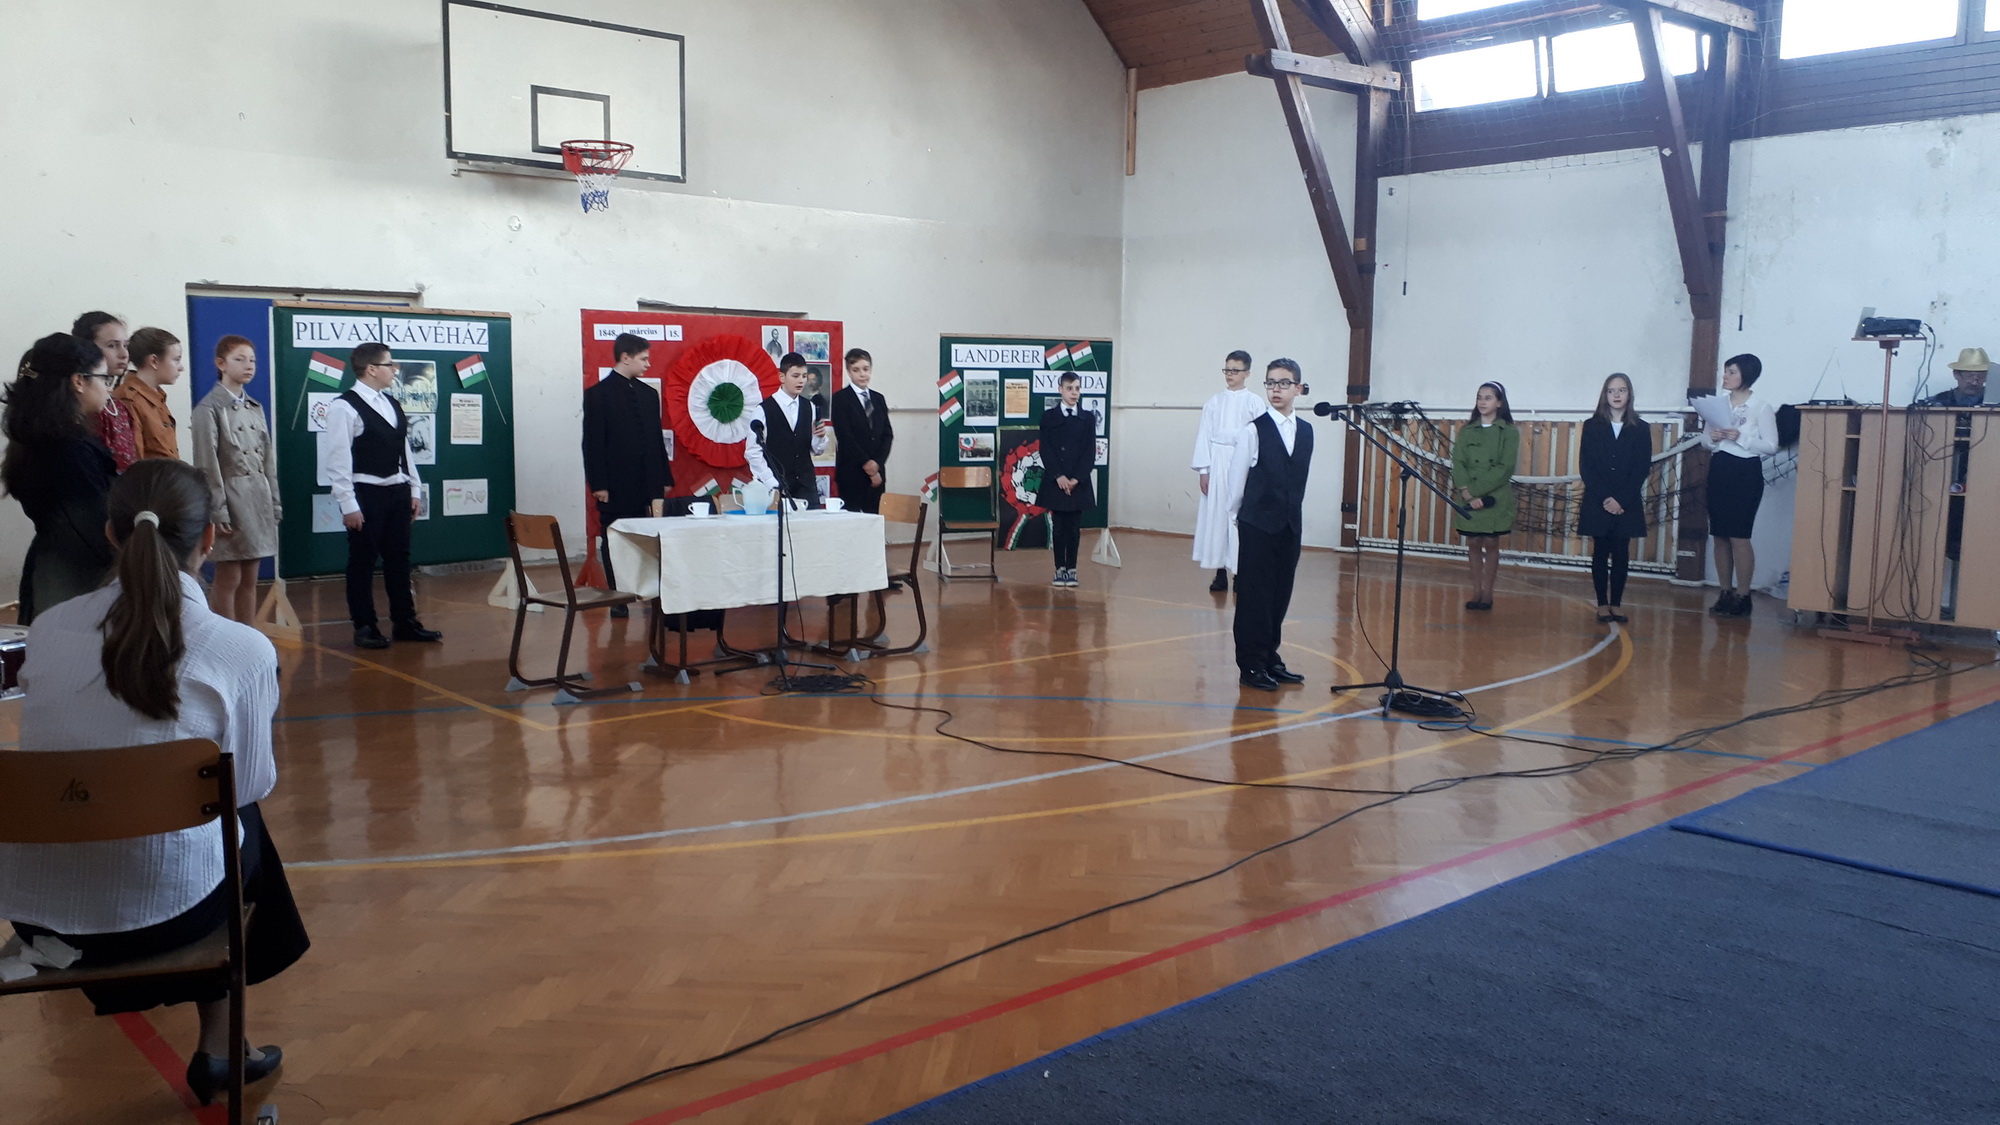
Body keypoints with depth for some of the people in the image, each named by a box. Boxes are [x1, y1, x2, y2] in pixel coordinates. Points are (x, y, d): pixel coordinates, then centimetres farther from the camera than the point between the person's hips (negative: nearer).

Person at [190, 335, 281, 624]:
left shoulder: (255, 408, 14)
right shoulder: (208, 408, -7)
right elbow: (207, 465, -11)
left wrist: (275, 503, 10)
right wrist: (218, 512, -15)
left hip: (259, 500, 6)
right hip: (230, 500, -6)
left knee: (250, 579, 10)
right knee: (228, 579, -1)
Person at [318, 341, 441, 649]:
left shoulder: (392, 404, 12)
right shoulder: (344, 407, -11)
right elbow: (337, 459, -14)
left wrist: (414, 490, 12)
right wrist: (348, 504, -16)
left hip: (397, 491, 7)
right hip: (366, 494, -7)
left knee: (398, 558, 12)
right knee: (363, 561, 2)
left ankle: (405, 622, 20)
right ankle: (364, 627, 12)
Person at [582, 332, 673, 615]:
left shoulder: (649, 393, 13)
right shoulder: (598, 394, -3)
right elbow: (592, 443, -6)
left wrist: (664, 478, 12)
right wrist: (598, 485, -11)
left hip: (648, 484, 4)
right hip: (616, 486, -4)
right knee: (614, 544, 3)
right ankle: (617, 600, 10)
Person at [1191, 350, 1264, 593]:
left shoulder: (1254, 402, 0)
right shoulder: (1214, 401, 8)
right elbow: (1204, 436, 7)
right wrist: (1203, 470, 1)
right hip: (1216, 465, 3)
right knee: (1215, 518, 4)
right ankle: (1220, 572, 11)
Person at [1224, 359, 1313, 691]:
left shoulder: (1306, 431, 7)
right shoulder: (1253, 430, -8)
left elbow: (1301, 480, 9)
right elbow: (1236, 481, -2)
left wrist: (1294, 513, 6)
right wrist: (1240, 516, 5)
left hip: (1290, 526, 5)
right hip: (1257, 526, -5)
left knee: (1280, 595, 11)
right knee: (1254, 594, 1)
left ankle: (1269, 658, 22)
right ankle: (1251, 665, 8)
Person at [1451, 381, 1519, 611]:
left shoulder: (1510, 432, 0)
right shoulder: (1466, 431, 9)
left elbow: (1505, 468, -8)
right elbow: (1458, 463, 0)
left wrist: (1476, 490, -16)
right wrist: (1466, 491, -16)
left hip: (1495, 498, -2)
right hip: (1468, 498, 3)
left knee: (1491, 544, 1)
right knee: (1473, 543, 4)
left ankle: (1487, 593, 8)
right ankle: (1476, 592, 10)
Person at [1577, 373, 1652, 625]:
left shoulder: (1641, 429, 4)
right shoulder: (1592, 426, 3)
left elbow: (1642, 469, -1)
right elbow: (1586, 466, -2)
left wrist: (1620, 500, -11)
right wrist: (1604, 498, -12)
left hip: (1627, 505, 0)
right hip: (1597, 503, 0)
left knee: (1621, 555, 2)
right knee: (1600, 553, 2)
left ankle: (1616, 604, 8)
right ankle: (1602, 605, 6)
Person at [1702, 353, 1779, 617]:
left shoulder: (1761, 407, -7)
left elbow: (1771, 446, -9)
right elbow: (1704, 439, 15)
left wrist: (1740, 438, -20)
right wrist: (1711, 437, -7)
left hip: (1746, 472, -6)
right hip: (1719, 470, 6)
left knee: (1739, 536, -8)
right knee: (1719, 535, 7)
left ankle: (1742, 596, 0)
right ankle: (1726, 593, 15)